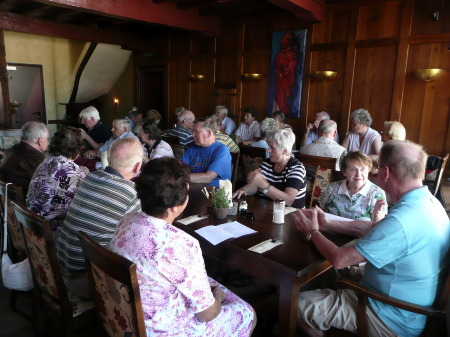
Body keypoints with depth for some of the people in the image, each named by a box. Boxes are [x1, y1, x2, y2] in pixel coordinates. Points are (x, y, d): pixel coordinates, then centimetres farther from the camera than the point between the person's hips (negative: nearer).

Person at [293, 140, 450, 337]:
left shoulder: (402, 220, -35)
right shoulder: (428, 202, -3)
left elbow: (339, 259, -27)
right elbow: (372, 228, 8)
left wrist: (312, 232, -9)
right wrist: (327, 224, 5)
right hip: (407, 305, 9)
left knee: (300, 305, -5)